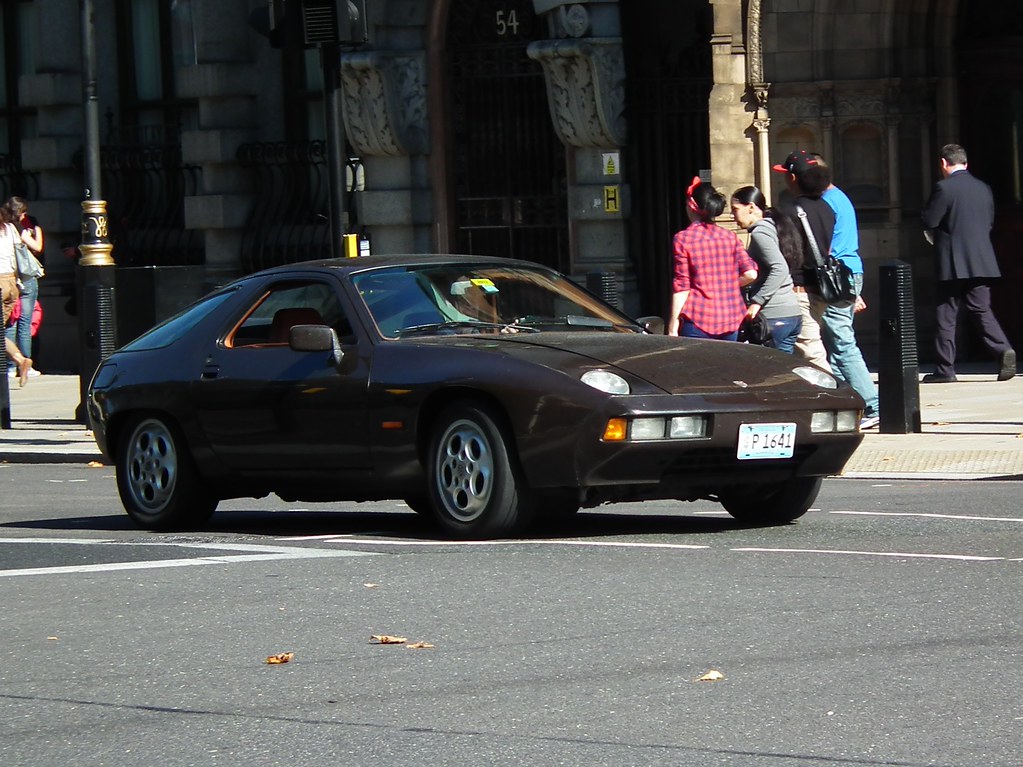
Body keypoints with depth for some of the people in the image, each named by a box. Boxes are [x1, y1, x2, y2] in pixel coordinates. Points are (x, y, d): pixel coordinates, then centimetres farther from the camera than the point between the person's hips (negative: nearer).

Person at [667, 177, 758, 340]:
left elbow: (681, 286, -7)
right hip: (730, 321, 4)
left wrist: (673, 328, -3)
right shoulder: (729, 237, 6)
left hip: (698, 322, -4)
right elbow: (750, 274, -1)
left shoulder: (683, 239, -6)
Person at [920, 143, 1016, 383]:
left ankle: (944, 369, 3)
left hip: (953, 263, -5)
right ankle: (1003, 350, -14)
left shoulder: (944, 188, -10)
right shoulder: (983, 188, 10)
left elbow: (929, 221, -11)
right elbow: (989, 222, 16)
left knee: (946, 315, 2)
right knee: (981, 309, 7)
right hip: (981, 261, 5)